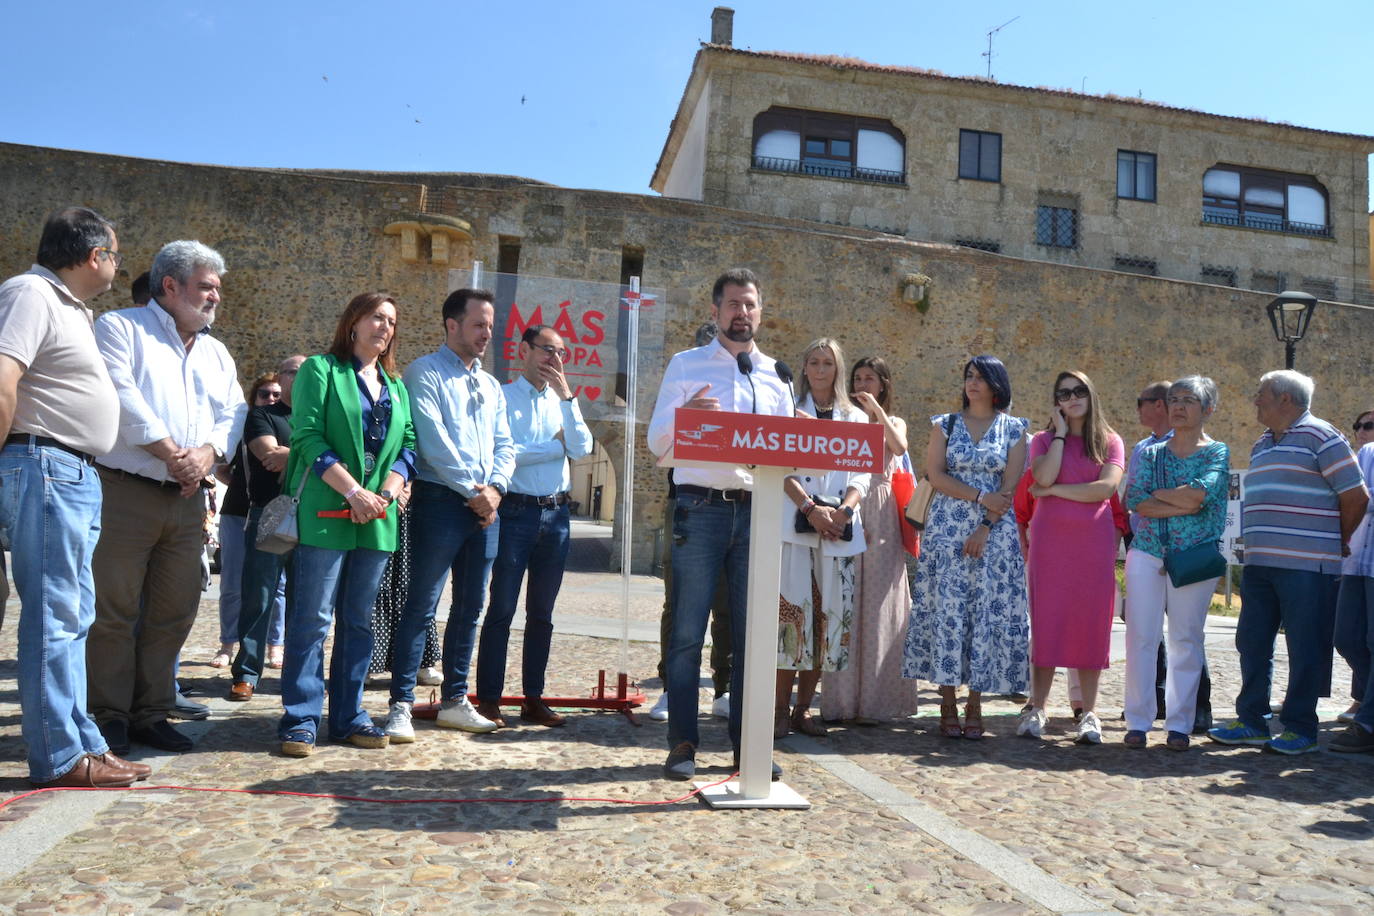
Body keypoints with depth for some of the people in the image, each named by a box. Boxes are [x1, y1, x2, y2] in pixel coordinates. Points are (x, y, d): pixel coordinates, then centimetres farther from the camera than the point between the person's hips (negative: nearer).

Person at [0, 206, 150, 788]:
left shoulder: (70, 307, 20)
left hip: (76, 474, 10)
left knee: (72, 616, 13)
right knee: (55, 617, -6)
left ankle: (82, 742, 21)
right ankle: (60, 757, 1)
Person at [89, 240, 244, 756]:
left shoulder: (216, 353, 20)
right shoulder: (121, 328, 2)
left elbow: (233, 414, 11)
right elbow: (121, 396, -12)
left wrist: (208, 453, -9)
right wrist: (169, 451, -14)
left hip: (187, 500, 6)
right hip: (125, 494, -6)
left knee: (174, 612, 8)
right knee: (114, 611, -1)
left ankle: (151, 713, 18)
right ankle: (109, 715, 10)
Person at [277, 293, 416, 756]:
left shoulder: (396, 385, 18)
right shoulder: (321, 370, 1)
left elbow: (408, 443, 12)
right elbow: (307, 437, -9)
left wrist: (386, 493, -6)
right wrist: (354, 491, -15)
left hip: (376, 519, 5)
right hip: (326, 514, -5)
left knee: (358, 621, 9)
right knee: (313, 618, -3)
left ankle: (347, 717, 17)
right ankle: (300, 720, 4)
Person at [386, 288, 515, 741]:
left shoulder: (491, 385, 18)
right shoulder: (425, 373, -3)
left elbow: (504, 445, 15)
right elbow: (432, 440, -13)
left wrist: (495, 488, -3)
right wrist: (472, 490, -12)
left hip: (484, 506, 7)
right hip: (441, 501, -7)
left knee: (470, 608, 11)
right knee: (421, 606, -5)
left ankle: (454, 701, 21)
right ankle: (401, 705, 2)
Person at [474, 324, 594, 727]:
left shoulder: (562, 402, 13)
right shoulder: (503, 397, -2)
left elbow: (581, 449, -2)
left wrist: (567, 396, -8)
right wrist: (555, 445, -5)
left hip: (556, 513, 5)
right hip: (516, 511, -5)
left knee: (542, 613, 10)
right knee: (502, 609, 0)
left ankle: (534, 699, 19)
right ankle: (488, 698, 7)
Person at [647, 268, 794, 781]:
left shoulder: (775, 375, 15)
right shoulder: (686, 366, 6)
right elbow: (657, 443, 1)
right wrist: (683, 414, -19)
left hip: (757, 512, 3)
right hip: (701, 508, -3)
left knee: (752, 633, 7)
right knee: (688, 633, -1)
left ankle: (747, 743, 16)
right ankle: (682, 744, 7)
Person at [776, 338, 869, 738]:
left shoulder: (855, 418, 17)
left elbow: (862, 475, 9)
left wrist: (843, 509, -10)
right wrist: (809, 508, -14)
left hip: (840, 527, 3)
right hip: (796, 523, -3)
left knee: (828, 614, 2)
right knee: (792, 609, -7)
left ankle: (804, 708, 10)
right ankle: (781, 708, -1)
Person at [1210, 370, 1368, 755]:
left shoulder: (1320, 436, -6)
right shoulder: (1262, 445, 18)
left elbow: (1356, 496, -7)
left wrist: (1336, 544, 3)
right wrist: (1256, 550, 18)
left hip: (1306, 565, -8)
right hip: (1259, 564, 8)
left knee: (1306, 648, 0)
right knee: (1252, 643, 10)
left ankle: (1300, 728, 9)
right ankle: (1252, 721, 19)